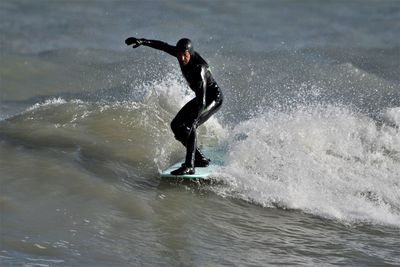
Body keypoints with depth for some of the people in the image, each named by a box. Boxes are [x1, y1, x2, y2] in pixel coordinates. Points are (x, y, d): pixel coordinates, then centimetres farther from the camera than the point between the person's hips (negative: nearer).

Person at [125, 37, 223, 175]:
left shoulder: (199, 69, -35)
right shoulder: (181, 53, -13)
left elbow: (201, 101, -41)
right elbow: (163, 46, 6)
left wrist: (192, 123, -49)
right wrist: (143, 41, -3)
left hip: (214, 98, -9)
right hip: (201, 97, 9)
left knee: (189, 125, -27)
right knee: (176, 125, 5)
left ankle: (189, 166, -30)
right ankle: (200, 159, 10)